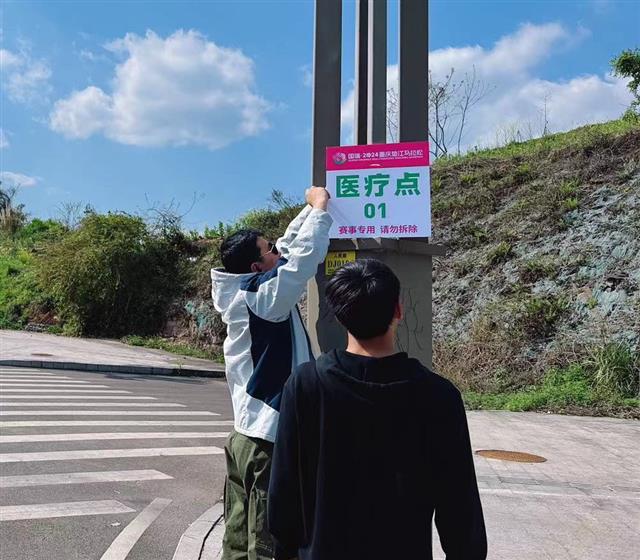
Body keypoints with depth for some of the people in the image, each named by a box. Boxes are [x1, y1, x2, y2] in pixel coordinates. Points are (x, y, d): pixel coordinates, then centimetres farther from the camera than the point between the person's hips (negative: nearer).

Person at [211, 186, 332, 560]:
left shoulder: (243, 293, 7)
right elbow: (304, 256, -18)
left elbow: (289, 248, 16)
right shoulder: (264, 297, -17)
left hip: (246, 435, 9)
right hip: (269, 440, -9)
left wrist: (311, 209, 19)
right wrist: (320, 207, -4)